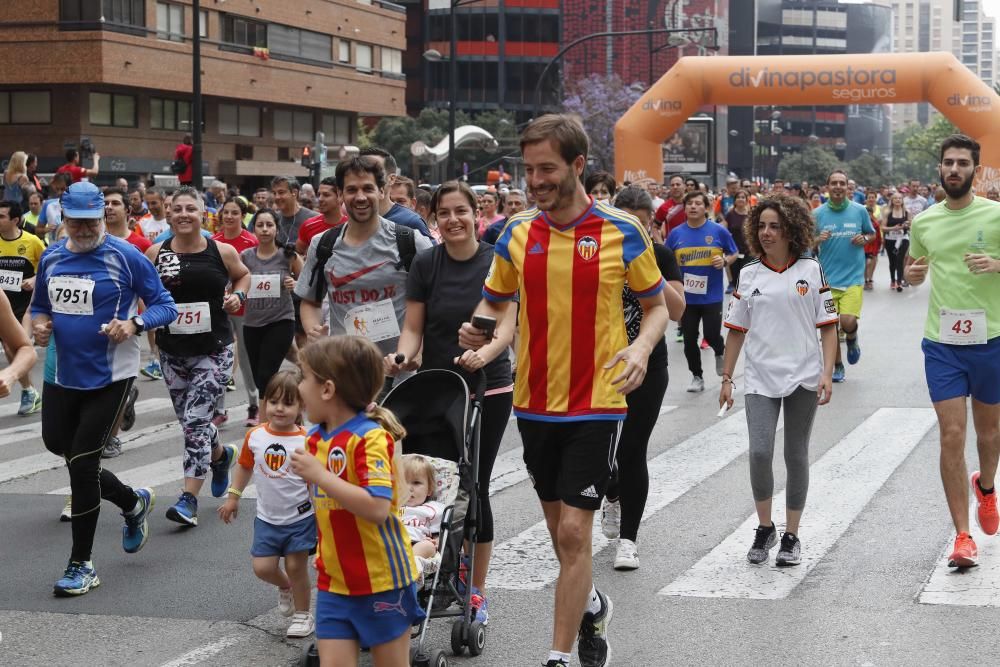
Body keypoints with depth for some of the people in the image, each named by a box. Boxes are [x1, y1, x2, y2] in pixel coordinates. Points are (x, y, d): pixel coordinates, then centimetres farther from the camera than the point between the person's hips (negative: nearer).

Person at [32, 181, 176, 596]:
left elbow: (165, 306, -8)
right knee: (58, 447, 13)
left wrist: (134, 324, -26)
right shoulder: (51, 258, 4)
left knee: (82, 463, -5)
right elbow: (40, 305, 18)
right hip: (63, 375, 6)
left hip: (109, 378, -6)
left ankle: (81, 565, 9)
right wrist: (39, 324, -5)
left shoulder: (125, 257, -11)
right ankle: (132, 501, 39)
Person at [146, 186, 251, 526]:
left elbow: (243, 275, 15)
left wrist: (238, 295, -5)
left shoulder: (222, 252, -5)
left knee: (196, 421, -11)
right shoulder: (156, 253, -3)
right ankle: (221, 455, 47)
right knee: (190, 420, 15)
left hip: (214, 351, -3)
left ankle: (189, 498, -6)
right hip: (173, 352, 3)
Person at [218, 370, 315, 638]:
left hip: (300, 517, -4)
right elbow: (245, 466, 12)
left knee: (296, 566, 4)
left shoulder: (305, 442, -16)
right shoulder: (255, 436, -4)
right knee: (262, 568, 1)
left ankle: (302, 615, 25)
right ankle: (285, 588, 35)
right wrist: (233, 497, 14)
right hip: (267, 518, 4)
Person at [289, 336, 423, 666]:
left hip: (381, 580, -7)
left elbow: (377, 507, -30)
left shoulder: (371, 438, -18)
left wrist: (319, 474, -28)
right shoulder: (315, 438, 7)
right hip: (334, 581, 7)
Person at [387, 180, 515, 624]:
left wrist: (484, 353, -32)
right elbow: (413, 327, 2)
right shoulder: (425, 264, 1)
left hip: (488, 390, -1)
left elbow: (507, 326, -11)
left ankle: (476, 592, 12)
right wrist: (404, 356, -20)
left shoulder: (497, 262, -4)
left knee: (475, 485, 1)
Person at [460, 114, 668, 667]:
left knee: (573, 531, -9)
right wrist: (479, 329, -10)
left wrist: (641, 347, -17)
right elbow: (494, 301, 13)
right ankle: (592, 605, 44)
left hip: (596, 404, -4)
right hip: (535, 403, 4)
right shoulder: (517, 233, 2)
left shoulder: (622, 231, -7)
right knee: (559, 527, 17)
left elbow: (657, 306, 3)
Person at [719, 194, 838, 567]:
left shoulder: (810, 270, 1)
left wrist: (827, 374, -8)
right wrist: (726, 378, 7)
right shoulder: (749, 274, 6)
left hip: (803, 376, -1)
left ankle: (791, 536, 18)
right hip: (760, 378, 1)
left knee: (796, 456, 6)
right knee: (759, 452, -11)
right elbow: (736, 330, 11)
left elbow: (828, 325, 2)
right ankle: (764, 528, 9)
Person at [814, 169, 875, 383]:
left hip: (853, 277, -1)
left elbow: (872, 234, 15)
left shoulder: (859, 211, 0)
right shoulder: (818, 214, 0)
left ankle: (851, 339, 19)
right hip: (828, 279, 1)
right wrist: (818, 240, -15)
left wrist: (864, 239, -7)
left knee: (848, 322, -17)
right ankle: (837, 366, 26)